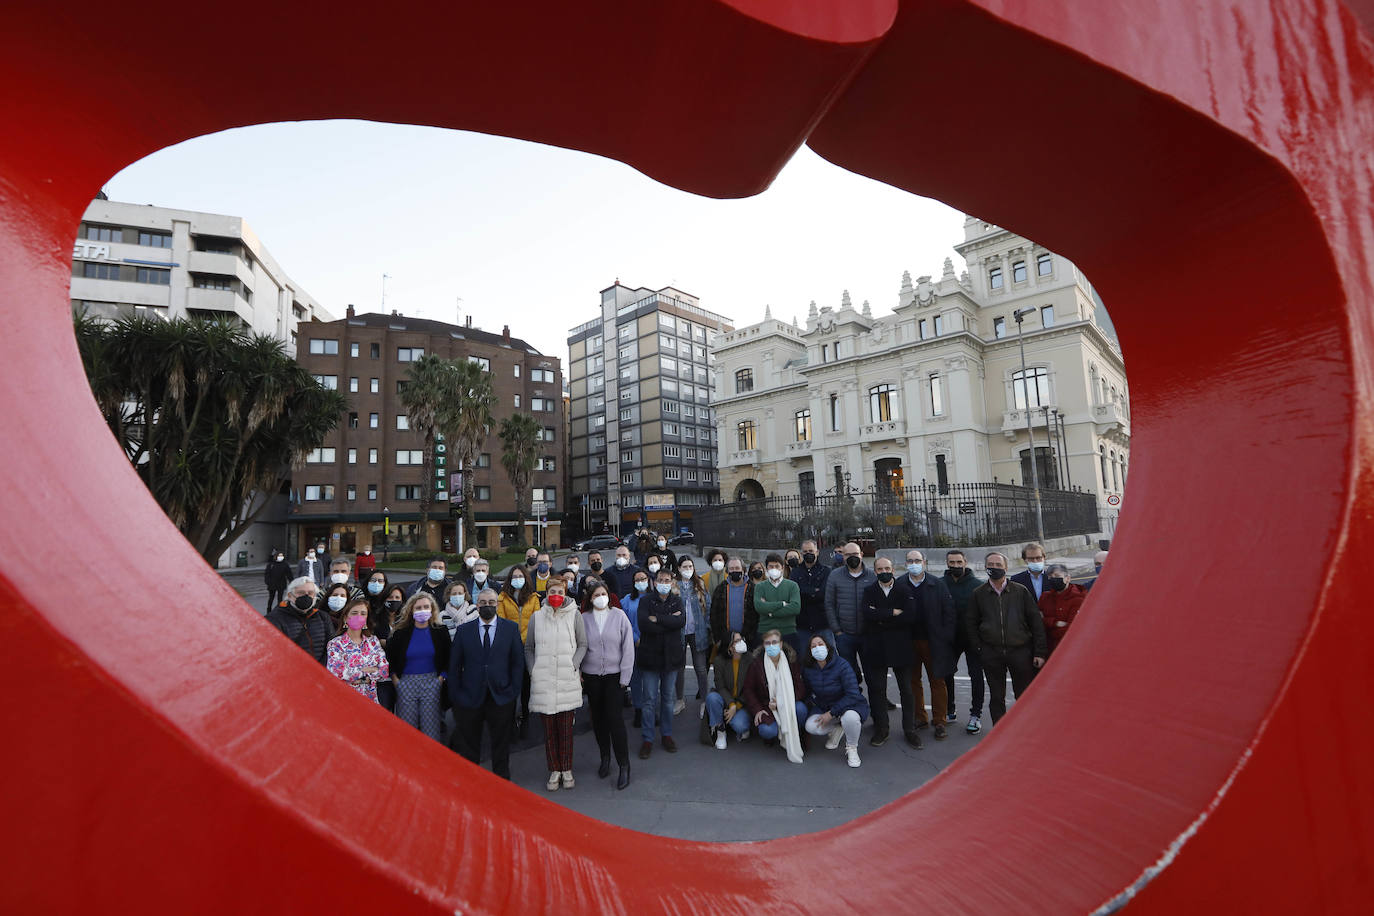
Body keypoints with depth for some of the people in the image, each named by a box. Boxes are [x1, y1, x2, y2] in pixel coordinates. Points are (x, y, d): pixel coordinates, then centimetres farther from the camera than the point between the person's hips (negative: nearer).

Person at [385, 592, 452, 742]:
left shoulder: (440, 633, 4)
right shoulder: (401, 633, 3)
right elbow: (389, 659, 8)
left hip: (432, 683, 0)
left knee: (431, 729, 0)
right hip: (406, 683, 0)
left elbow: (448, 661, 7)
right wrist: (396, 682, -1)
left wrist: (440, 679, -4)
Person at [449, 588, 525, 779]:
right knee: (468, 744, 10)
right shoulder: (464, 630, 3)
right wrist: (455, 695, -1)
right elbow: (454, 665, 5)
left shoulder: (511, 628, 1)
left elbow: (518, 661, 1)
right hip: (470, 698, 1)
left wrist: (513, 690, -5)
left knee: (501, 744, 11)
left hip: (501, 697, 0)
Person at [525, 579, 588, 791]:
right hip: (543, 681, 1)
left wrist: (574, 666, -5)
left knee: (566, 727, 4)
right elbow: (529, 648, 13)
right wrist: (533, 670, 2)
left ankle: (567, 770, 19)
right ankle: (554, 770, 20)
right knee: (549, 728, 7)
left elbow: (583, 645, 7)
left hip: (568, 680, -1)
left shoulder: (574, 615, 2)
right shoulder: (537, 617, 6)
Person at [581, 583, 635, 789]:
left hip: (614, 674, -2)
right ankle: (605, 758, 29)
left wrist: (625, 677, -5)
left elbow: (628, 648, -3)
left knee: (614, 717, -8)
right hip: (591, 675, 2)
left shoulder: (619, 616, -4)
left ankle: (624, 766, 3)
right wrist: (577, 672, -1)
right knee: (598, 717, 10)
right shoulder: (583, 619, -1)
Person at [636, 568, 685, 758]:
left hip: (670, 655, 3)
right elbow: (644, 625, -19)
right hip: (650, 655, -2)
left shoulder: (676, 601, 5)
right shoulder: (646, 601, -3)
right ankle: (647, 739, 14)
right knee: (649, 700, 2)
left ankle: (667, 734, 27)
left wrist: (657, 619, -18)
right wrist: (669, 621, -16)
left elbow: (682, 621, -14)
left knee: (668, 698, 13)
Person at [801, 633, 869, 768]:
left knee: (850, 717, -38)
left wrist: (831, 713, -25)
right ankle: (837, 728, 9)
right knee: (810, 726, -24)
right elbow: (808, 691, 9)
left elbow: (853, 695, -25)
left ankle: (852, 748, -6)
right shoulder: (807, 668, -9)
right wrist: (809, 707, -8)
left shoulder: (842, 665, -23)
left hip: (849, 705, -4)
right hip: (822, 706, 4)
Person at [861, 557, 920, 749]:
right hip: (877, 648, 1)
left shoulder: (904, 590, 2)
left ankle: (909, 730, 22)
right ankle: (881, 731, 18)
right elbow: (865, 611, -14)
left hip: (900, 648, 0)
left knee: (907, 690, 7)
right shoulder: (869, 591, 5)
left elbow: (910, 616, -12)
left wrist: (881, 617, -13)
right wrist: (892, 613, -15)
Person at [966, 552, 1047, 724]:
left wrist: (1039, 652, -3)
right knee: (996, 698, 8)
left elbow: (1036, 621, 2)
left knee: (1024, 696, 9)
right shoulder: (978, 594, 4)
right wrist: (979, 649, 1)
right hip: (991, 653, 1)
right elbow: (970, 623, 9)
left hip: (1020, 651, -1)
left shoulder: (1021, 591, 1)